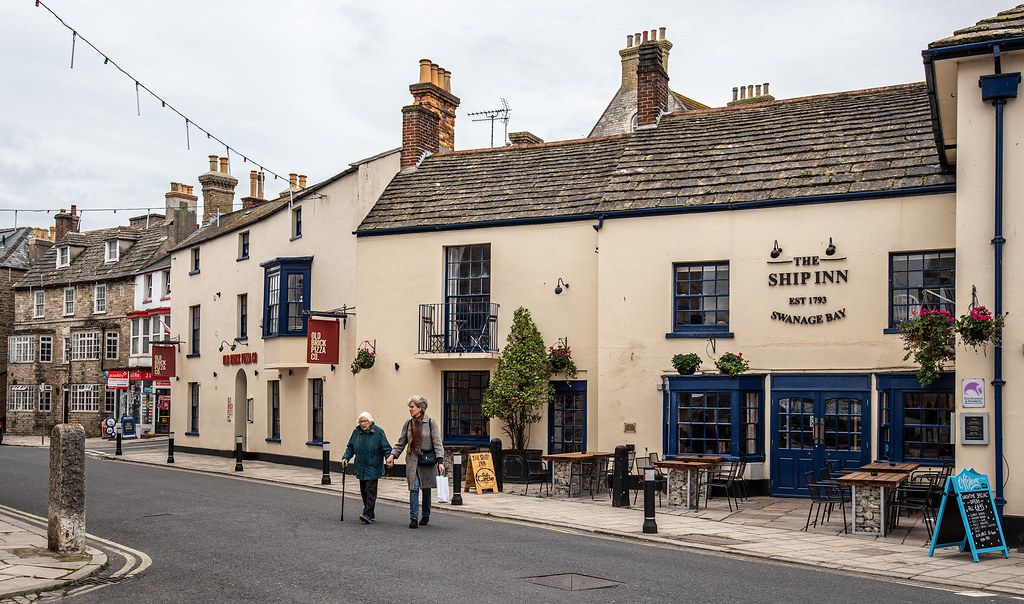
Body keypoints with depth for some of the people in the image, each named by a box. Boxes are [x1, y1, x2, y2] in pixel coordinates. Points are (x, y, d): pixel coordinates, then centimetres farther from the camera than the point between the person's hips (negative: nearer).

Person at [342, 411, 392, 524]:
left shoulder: (378, 432, -4)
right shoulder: (356, 432, 9)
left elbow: (386, 448, -4)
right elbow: (350, 447, 17)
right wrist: (346, 457, 2)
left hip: (373, 468, -5)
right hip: (360, 468, 6)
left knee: (370, 490, -12)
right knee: (363, 491, 8)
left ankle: (368, 514, -17)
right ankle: (371, 515, 17)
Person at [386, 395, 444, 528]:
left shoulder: (430, 422, -4)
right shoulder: (408, 424, 7)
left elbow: (437, 443, -6)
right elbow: (401, 442, 14)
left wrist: (440, 461, -14)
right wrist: (392, 455, 0)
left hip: (427, 461, -2)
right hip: (412, 461, 2)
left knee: (426, 489, 9)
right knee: (414, 488, -8)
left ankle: (426, 516, 26)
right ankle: (413, 518, -8)